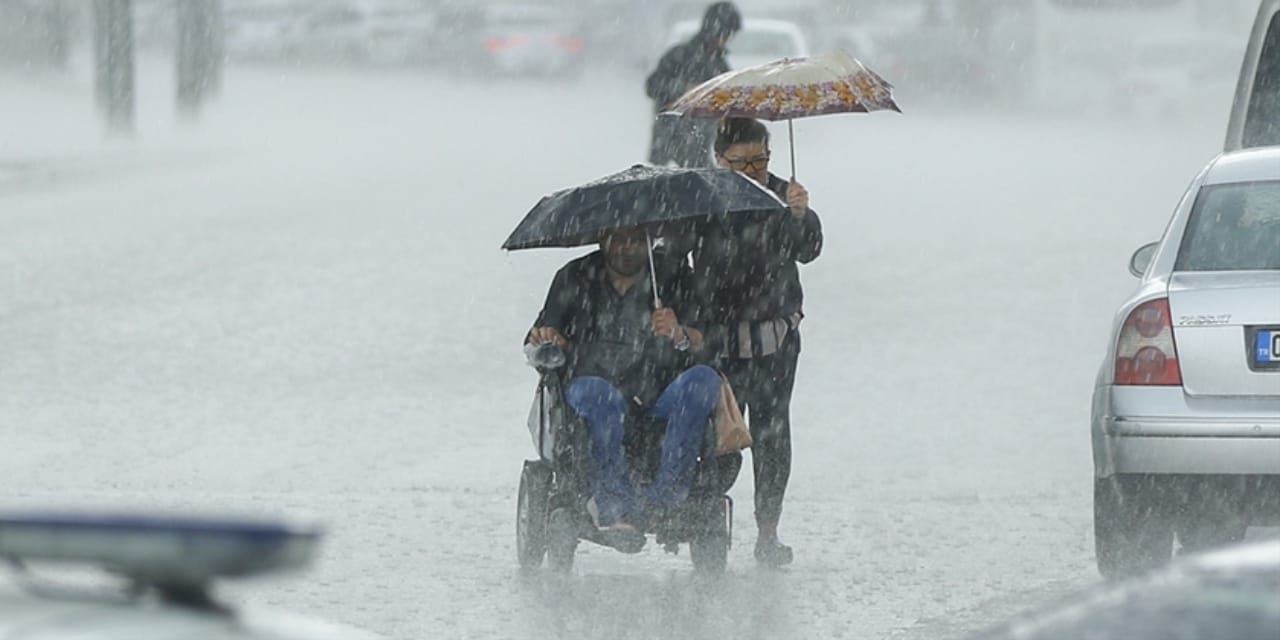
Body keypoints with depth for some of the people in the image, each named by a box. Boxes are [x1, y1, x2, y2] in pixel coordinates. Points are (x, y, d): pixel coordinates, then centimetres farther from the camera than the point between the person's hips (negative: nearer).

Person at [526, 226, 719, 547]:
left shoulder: (672, 278, 9)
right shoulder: (576, 279, 12)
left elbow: (704, 343, -2)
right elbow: (538, 343, 13)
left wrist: (679, 335, -25)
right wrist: (545, 339, -12)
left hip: (659, 403, 1)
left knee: (703, 379, -29)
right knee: (595, 392, -36)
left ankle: (666, 494, -38)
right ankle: (615, 508, -46)